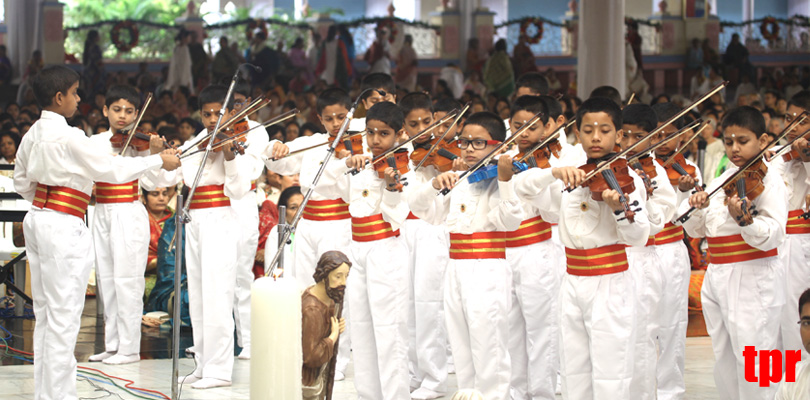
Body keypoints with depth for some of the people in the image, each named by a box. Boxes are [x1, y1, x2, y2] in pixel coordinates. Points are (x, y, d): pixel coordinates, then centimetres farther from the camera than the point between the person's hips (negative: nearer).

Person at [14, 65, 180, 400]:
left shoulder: (33, 133, 10)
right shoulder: (69, 137, -16)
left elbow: (21, 182, 19)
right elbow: (113, 170, -15)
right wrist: (159, 160, -6)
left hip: (38, 219, 9)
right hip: (64, 226, -9)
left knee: (45, 311, 14)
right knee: (64, 314, -4)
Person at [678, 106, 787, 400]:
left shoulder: (767, 180, -9)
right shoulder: (720, 181, 13)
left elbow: (773, 237, -20)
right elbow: (695, 230, 14)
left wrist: (743, 219, -38)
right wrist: (696, 207, -7)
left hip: (753, 280, -8)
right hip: (716, 276, 8)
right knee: (725, 363, 15)